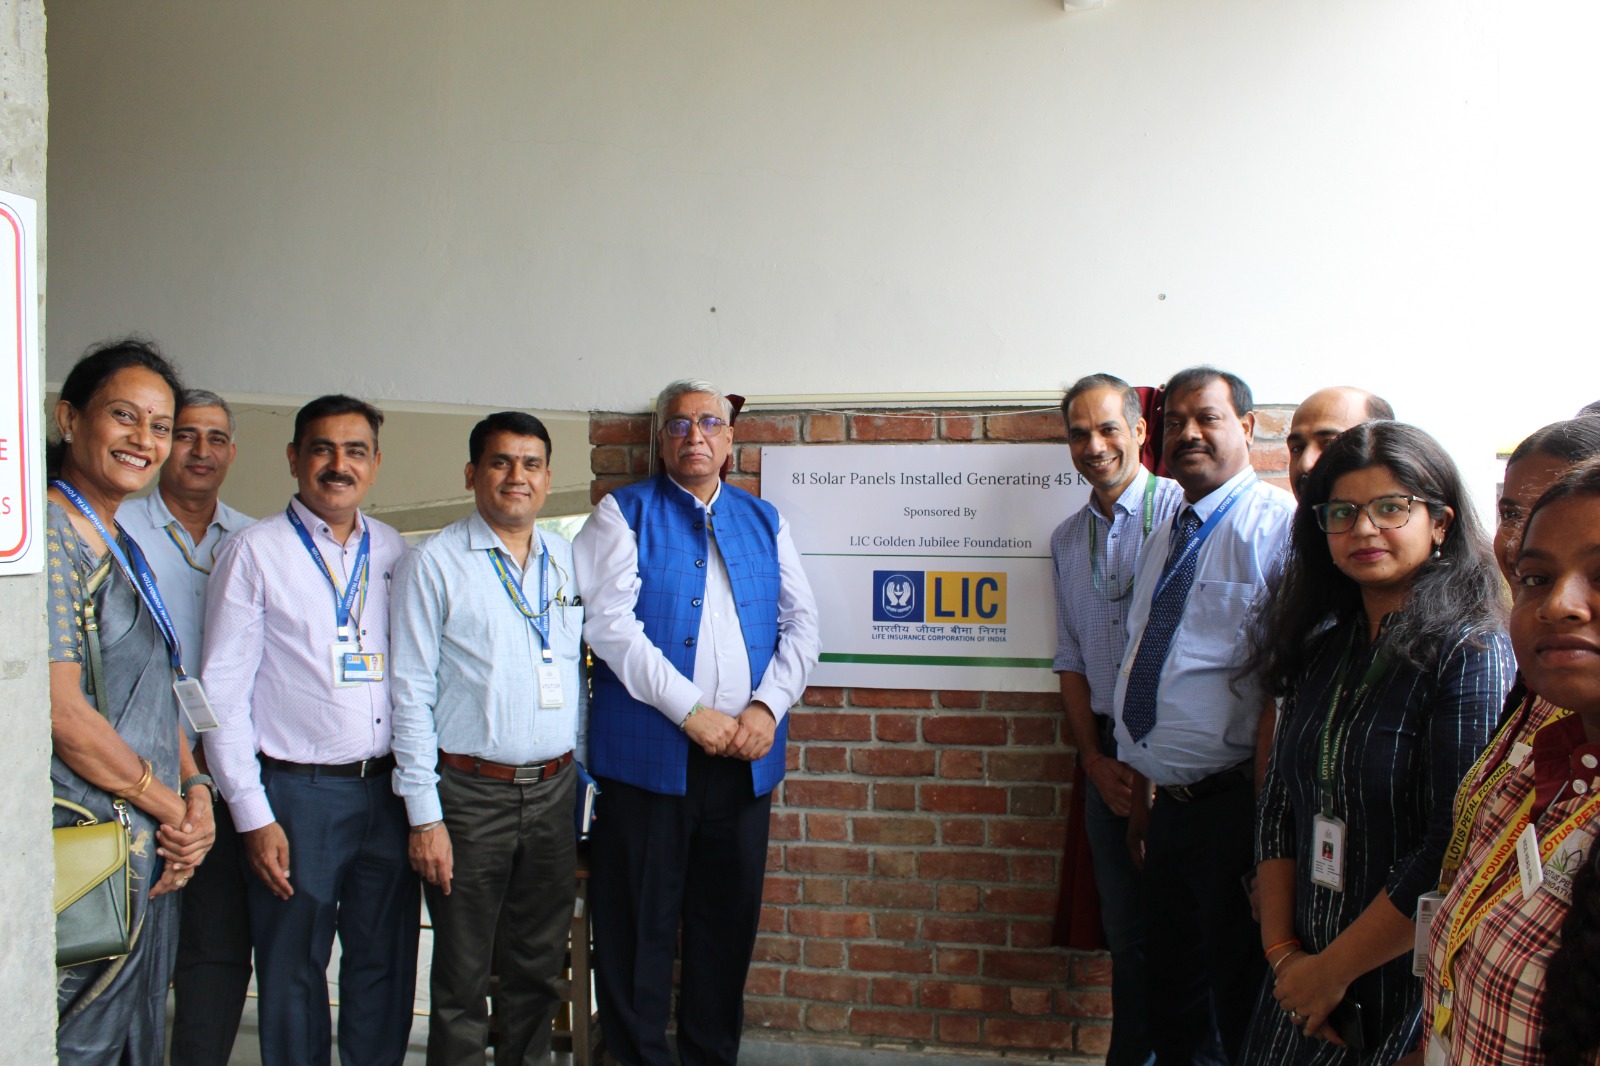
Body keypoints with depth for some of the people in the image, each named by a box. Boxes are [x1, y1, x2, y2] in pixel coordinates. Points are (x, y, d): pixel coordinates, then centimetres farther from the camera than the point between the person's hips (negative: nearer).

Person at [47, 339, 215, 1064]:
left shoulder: (121, 547, 14)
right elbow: (63, 713, -20)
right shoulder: (48, 537, -14)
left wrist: (195, 793, 1)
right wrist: (170, 807, -10)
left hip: (151, 849, 9)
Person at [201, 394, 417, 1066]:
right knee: (293, 974, 8)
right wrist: (253, 815, -8)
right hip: (297, 792, -3)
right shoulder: (255, 552, -3)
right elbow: (223, 691, -5)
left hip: (389, 788, 3)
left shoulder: (394, 552, 8)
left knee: (386, 968, 12)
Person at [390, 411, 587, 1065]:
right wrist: (424, 816, -11)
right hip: (471, 792, -4)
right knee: (462, 978, 7)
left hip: (555, 790, 4)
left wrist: (584, 787, 10)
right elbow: (411, 693, -6)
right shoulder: (433, 564, -4)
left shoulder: (569, 562, 10)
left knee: (540, 968, 15)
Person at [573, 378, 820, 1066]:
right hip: (648, 752, -4)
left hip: (746, 755, 4)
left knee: (729, 920, 13)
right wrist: (691, 712, -15)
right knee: (639, 925, 3)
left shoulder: (764, 520, 14)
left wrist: (769, 706, -7)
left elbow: (801, 622, 10)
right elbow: (609, 622, -10)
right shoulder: (624, 513, 2)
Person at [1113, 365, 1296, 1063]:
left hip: (1231, 803, -7)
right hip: (1165, 804, 8)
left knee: (1231, 1001, 6)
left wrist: (1263, 813, -19)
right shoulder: (1162, 540, 14)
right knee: (1168, 981, 19)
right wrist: (1141, 793, 17)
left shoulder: (1278, 524, -12)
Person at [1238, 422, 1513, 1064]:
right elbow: (1278, 810, 5)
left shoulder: (1473, 654, -14)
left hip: (1408, 997, -5)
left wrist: (1333, 968, -14)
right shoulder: (1323, 650, 5)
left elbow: (1459, 854, -20)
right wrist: (1282, 951, -4)